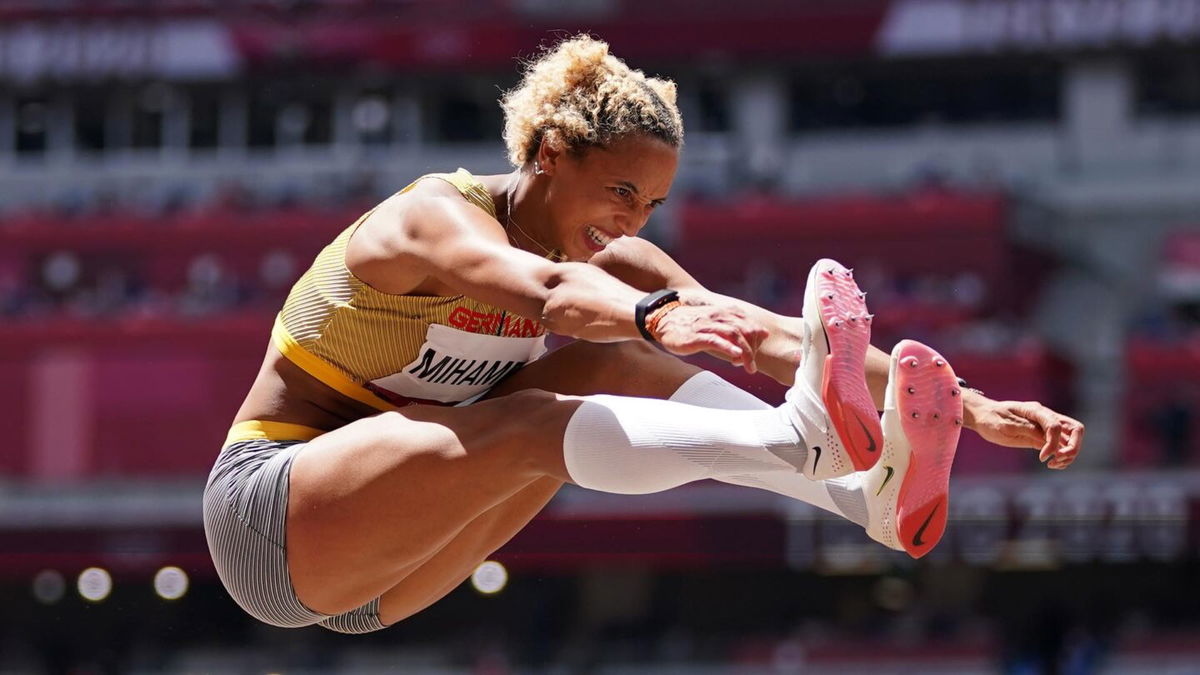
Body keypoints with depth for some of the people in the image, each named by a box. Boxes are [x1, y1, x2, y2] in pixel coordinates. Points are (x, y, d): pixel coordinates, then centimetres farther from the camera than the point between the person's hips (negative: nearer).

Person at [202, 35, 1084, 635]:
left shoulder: (610, 262, 1)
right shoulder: (432, 219, -19)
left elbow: (772, 335, -8)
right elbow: (544, 288, -43)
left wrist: (971, 407, -18)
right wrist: (657, 315, -63)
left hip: (369, 582, 7)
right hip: (265, 513, -7)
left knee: (613, 367, -12)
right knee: (534, 426, -32)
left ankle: (870, 493, -29)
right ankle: (803, 439, -54)